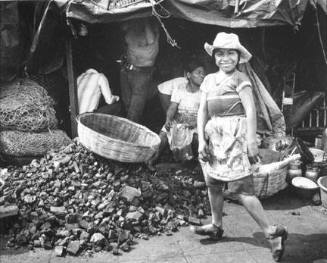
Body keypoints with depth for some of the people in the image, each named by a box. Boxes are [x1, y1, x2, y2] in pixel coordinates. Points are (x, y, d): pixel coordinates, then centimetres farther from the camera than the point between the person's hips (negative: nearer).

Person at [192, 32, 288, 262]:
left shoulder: (240, 79, -5)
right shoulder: (209, 80, 13)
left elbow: (251, 111, -12)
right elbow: (202, 112, 11)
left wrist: (251, 142, -19)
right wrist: (201, 140, 1)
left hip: (234, 137, -7)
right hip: (213, 137, 7)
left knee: (240, 188, -10)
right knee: (213, 183, 14)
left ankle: (273, 232, 0)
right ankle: (216, 227, 33)